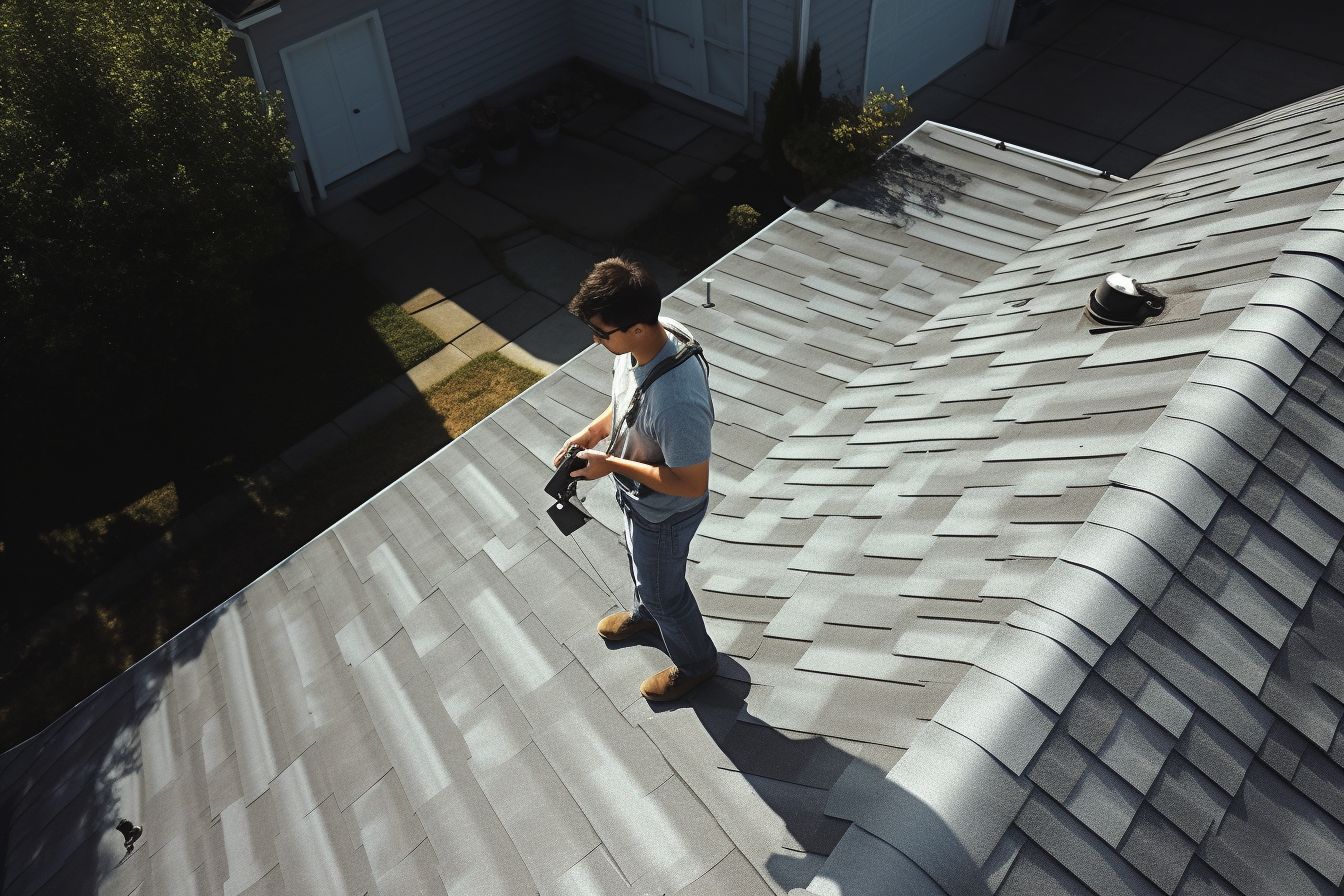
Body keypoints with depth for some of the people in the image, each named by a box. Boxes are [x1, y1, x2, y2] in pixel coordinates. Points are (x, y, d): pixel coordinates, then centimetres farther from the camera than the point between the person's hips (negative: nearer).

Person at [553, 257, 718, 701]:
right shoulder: (650, 336, -19)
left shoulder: (676, 400, -45)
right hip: (638, 496, 8)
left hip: (665, 511, -8)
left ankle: (695, 662, 49)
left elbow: (692, 484, -33)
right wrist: (593, 430, -9)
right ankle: (645, 613, 67)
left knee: (663, 589, 20)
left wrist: (611, 464, -28)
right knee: (641, 563, 35)